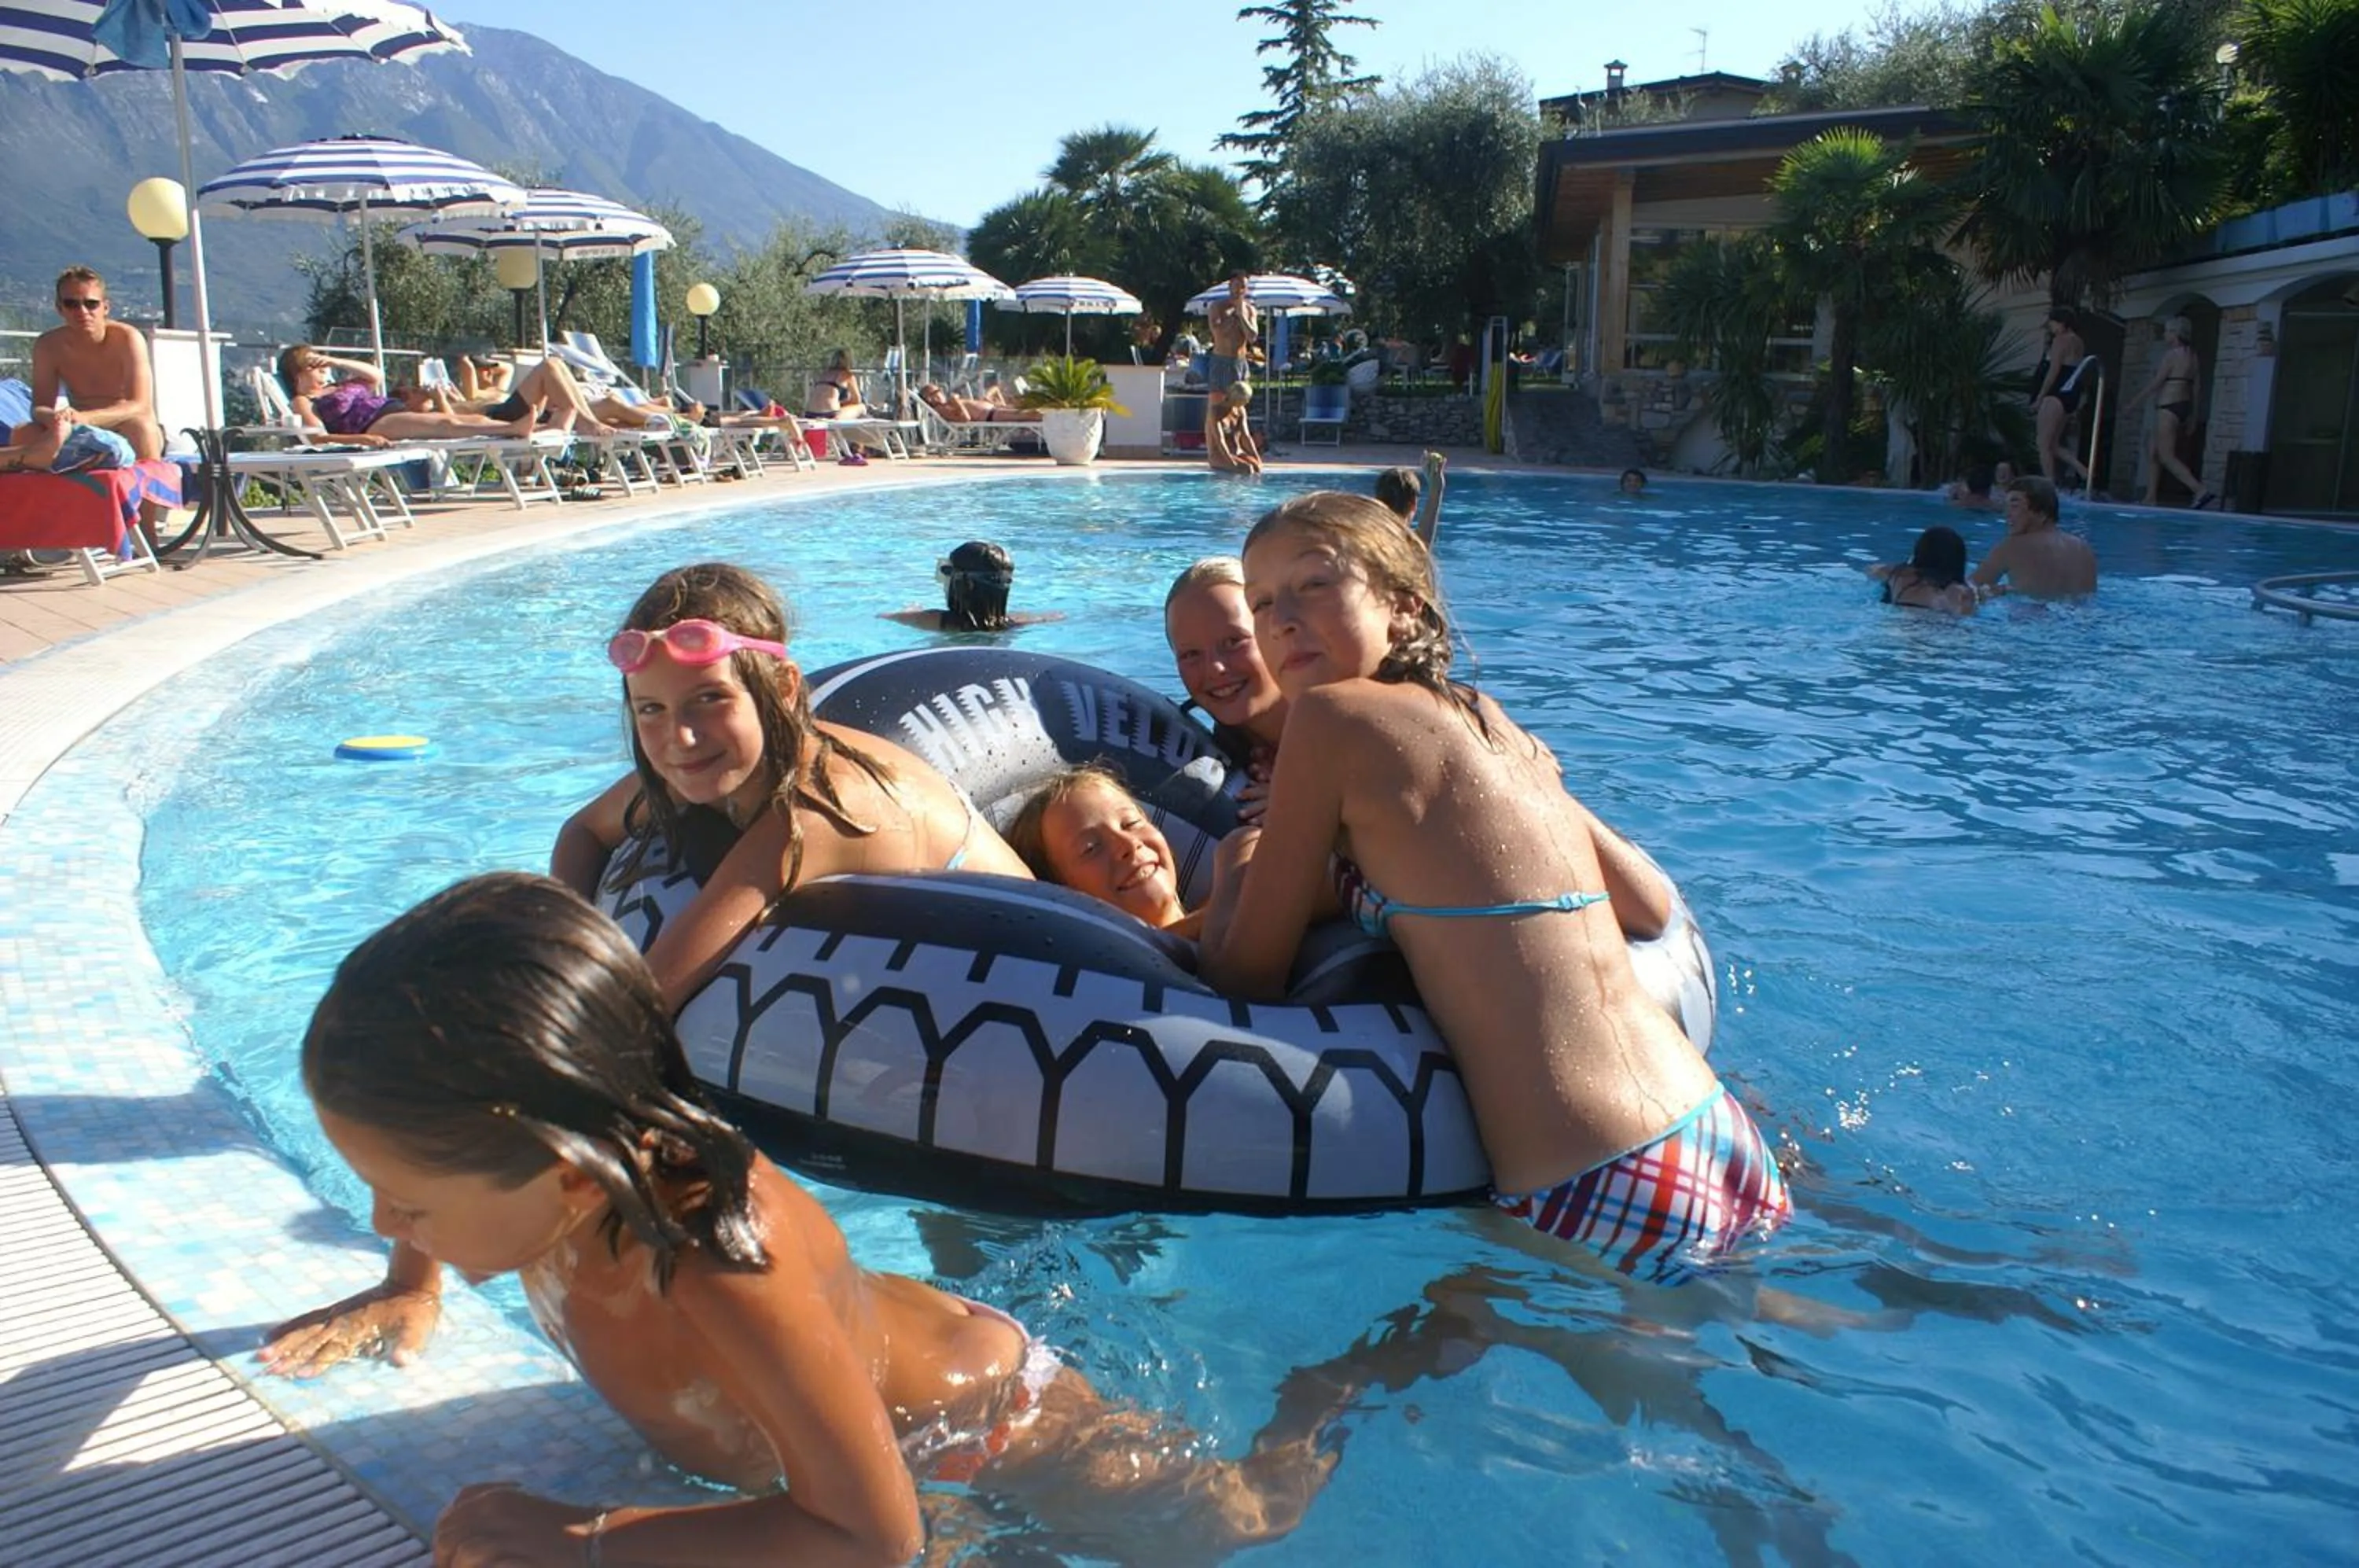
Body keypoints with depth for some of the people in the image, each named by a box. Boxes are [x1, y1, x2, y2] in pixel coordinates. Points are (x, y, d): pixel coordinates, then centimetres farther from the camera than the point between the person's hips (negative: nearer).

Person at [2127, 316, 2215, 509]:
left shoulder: (2172, 355, -12)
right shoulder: (2192, 356, 13)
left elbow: (2156, 383, -11)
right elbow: (2196, 385, 15)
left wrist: (2135, 401, -1)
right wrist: (2192, 414, 19)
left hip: (2169, 407, -9)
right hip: (2184, 406, 9)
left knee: (2166, 456, -10)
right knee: (2152, 451, 16)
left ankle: (2201, 490, -22)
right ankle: (2151, 498, 16)